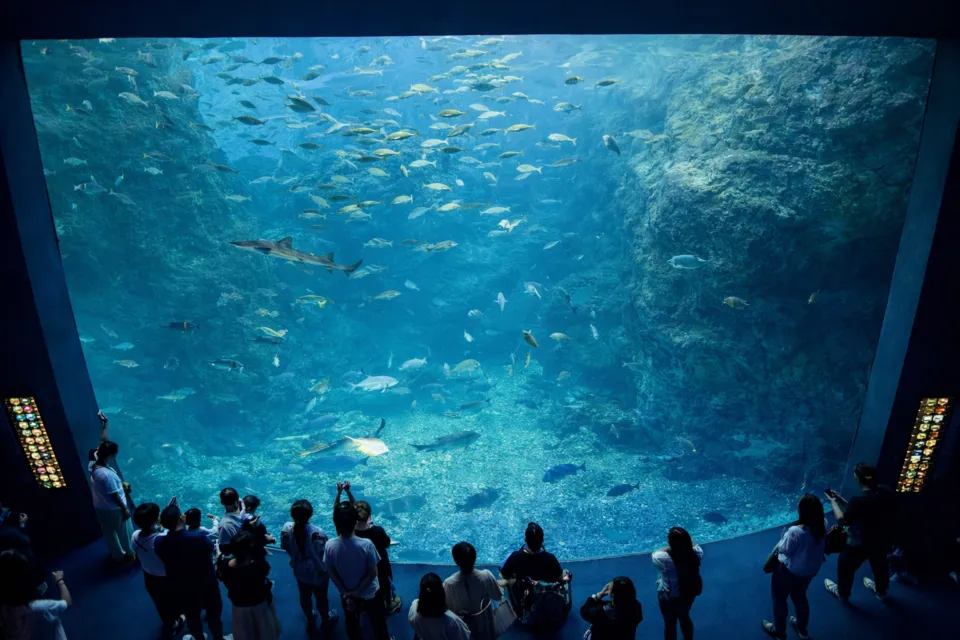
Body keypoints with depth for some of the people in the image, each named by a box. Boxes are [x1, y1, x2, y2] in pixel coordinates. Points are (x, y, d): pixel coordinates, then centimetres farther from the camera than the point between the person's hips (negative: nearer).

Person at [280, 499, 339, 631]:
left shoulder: (287, 528, -23)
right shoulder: (317, 532, -36)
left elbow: (285, 547, -5)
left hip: (300, 571, 4)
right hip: (318, 572, -3)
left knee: (305, 597, 28)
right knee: (321, 597, 23)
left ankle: (310, 621, 52)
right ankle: (326, 619, 48)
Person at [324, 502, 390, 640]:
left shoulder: (329, 545, -24)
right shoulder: (366, 544, -32)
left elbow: (330, 572, -10)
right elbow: (372, 573, -22)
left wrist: (345, 592, -2)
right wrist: (358, 591, -9)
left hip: (346, 594, 2)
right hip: (369, 593, -2)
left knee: (352, 624, 30)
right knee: (378, 623, 25)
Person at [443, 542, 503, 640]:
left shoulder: (449, 583, -33)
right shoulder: (485, 576, -31)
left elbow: (448, 607, -16)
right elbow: (499, 597, -15)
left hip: (463, 624, 0)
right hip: (484, 621, 1)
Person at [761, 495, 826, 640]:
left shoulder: (795, 531, -38)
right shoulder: (823, 525, -18)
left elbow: (785, 550, -21)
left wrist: (784, 536, -6)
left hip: (790, 570, -6)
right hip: (811, 570, 6)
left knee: (779, 598, 20)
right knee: (800, 597, 31)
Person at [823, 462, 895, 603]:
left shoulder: (860, 501, -36)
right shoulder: (887, 492, -14)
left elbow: (841, 520, -24)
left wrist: (833, 502, -12)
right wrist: (842, 500, 2)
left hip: (861, 544, -6)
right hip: (884, 540, 6)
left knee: (845, 565, 21)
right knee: (880, 565, 34)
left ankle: (842, 593, 44)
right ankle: (881, 592, 60)